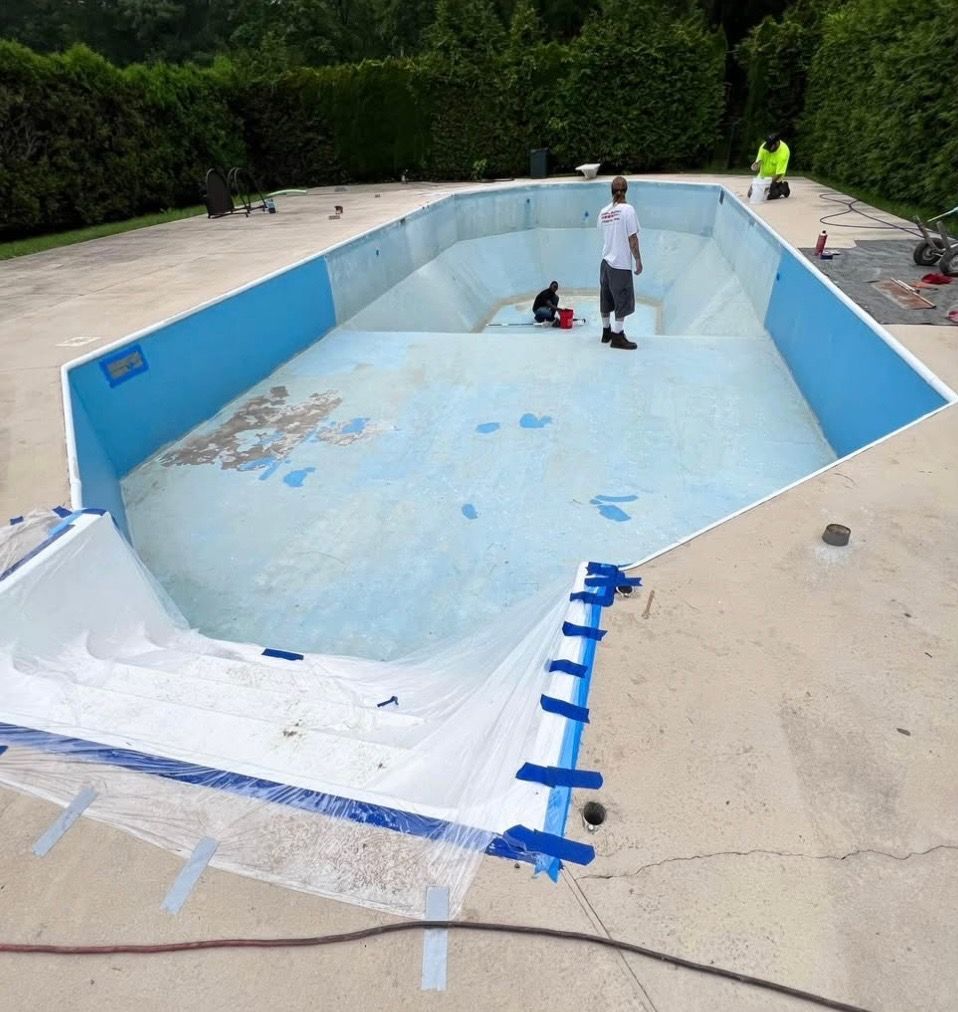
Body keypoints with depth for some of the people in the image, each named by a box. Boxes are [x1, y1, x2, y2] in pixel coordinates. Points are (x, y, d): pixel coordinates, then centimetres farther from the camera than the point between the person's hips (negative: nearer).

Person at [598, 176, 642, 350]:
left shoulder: (603, 211, 5)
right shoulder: (628, 209, -9)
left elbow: (604, 235, 8)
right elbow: (633, 239, -10)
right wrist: (638, 261, -4)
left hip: (605, 262, 6)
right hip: (621, 263, -6)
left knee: (606, 299, 14)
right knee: (623, 300, 2)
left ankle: (606, 332, 26)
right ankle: (617, 336, 3)